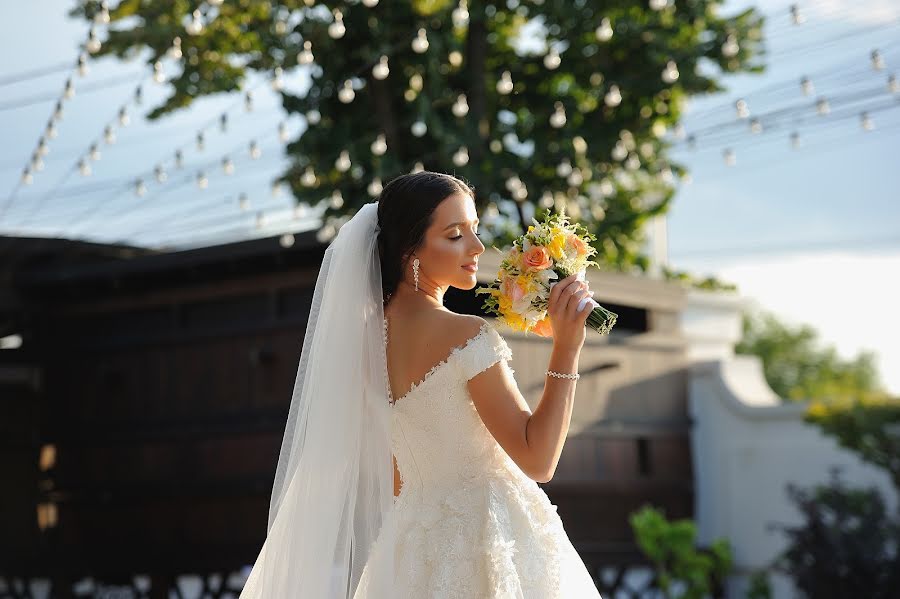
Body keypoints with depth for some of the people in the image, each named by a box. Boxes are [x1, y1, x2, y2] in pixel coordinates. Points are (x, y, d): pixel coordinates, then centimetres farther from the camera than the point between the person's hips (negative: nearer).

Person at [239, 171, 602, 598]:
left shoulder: (366, 334, 3)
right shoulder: (468, 337, -19)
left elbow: (390, 478, 11)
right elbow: (538, 460, -18)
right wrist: (566, 347, -20)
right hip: (489, 544, -7)